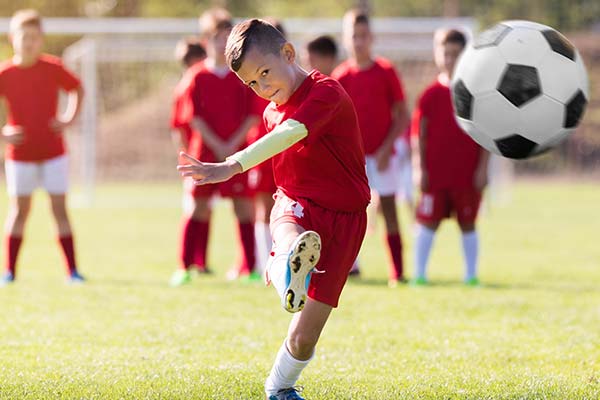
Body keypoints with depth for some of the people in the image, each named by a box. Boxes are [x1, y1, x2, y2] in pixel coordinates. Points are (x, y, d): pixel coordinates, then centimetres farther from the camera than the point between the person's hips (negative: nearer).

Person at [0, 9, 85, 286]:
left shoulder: (53, 68, -4)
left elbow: (77, 89, 13)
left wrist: (69, 119, 0)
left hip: (53, 152, 0)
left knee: (59, 209, 0)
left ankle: (72, 270, 3)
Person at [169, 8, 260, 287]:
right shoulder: (199, 77, 3)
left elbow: (252, 115, 1)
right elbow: (195, 117, -1)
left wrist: (233, 144, -10)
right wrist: (217, 146, -11)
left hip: (237, 151, 0)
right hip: (205, 151, 0)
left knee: (243, 206, -1)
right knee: (199, 206, 0)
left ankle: (247, 266, 4)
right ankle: (185, 266, 3)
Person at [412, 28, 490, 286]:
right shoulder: (431, 94, 1)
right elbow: (421, 134, 3)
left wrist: (482, 168, -3)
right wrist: (421, 168, -2)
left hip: (468, 174, 0)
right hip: (435, 173, 0)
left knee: (468, 224, 7)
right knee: (428, 223, 0)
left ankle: (471, 275, 16)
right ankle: (420, 273, 7)